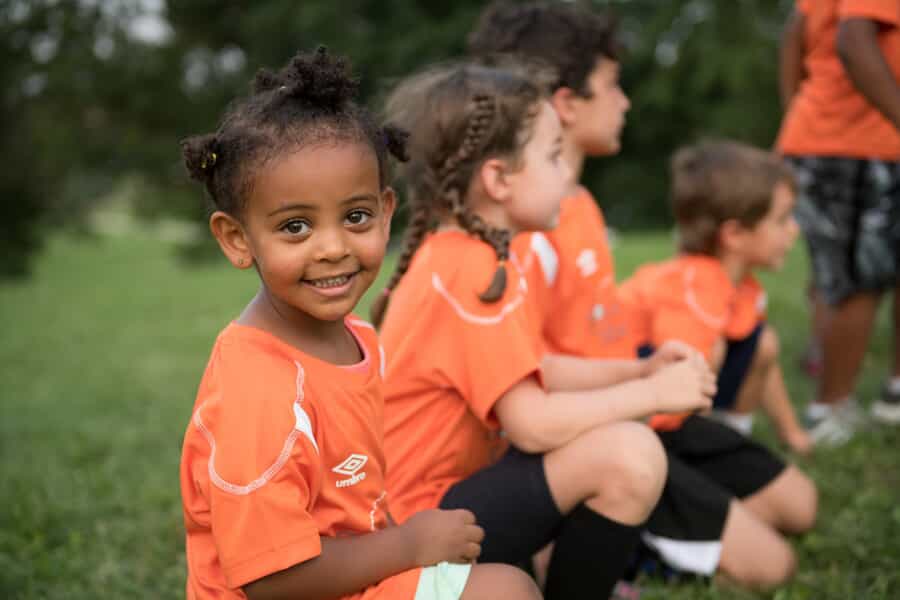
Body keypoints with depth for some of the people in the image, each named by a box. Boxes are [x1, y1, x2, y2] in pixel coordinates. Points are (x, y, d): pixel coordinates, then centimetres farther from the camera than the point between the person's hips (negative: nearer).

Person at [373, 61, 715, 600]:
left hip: (437, 493, 10)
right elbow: (534, 425, -26)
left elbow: (533, 378, 10)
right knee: (629, 454, -25)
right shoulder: (473, 272, -21)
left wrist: (641, 373, 4)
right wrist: (653, 392, -15)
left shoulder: (451, 254, 8)